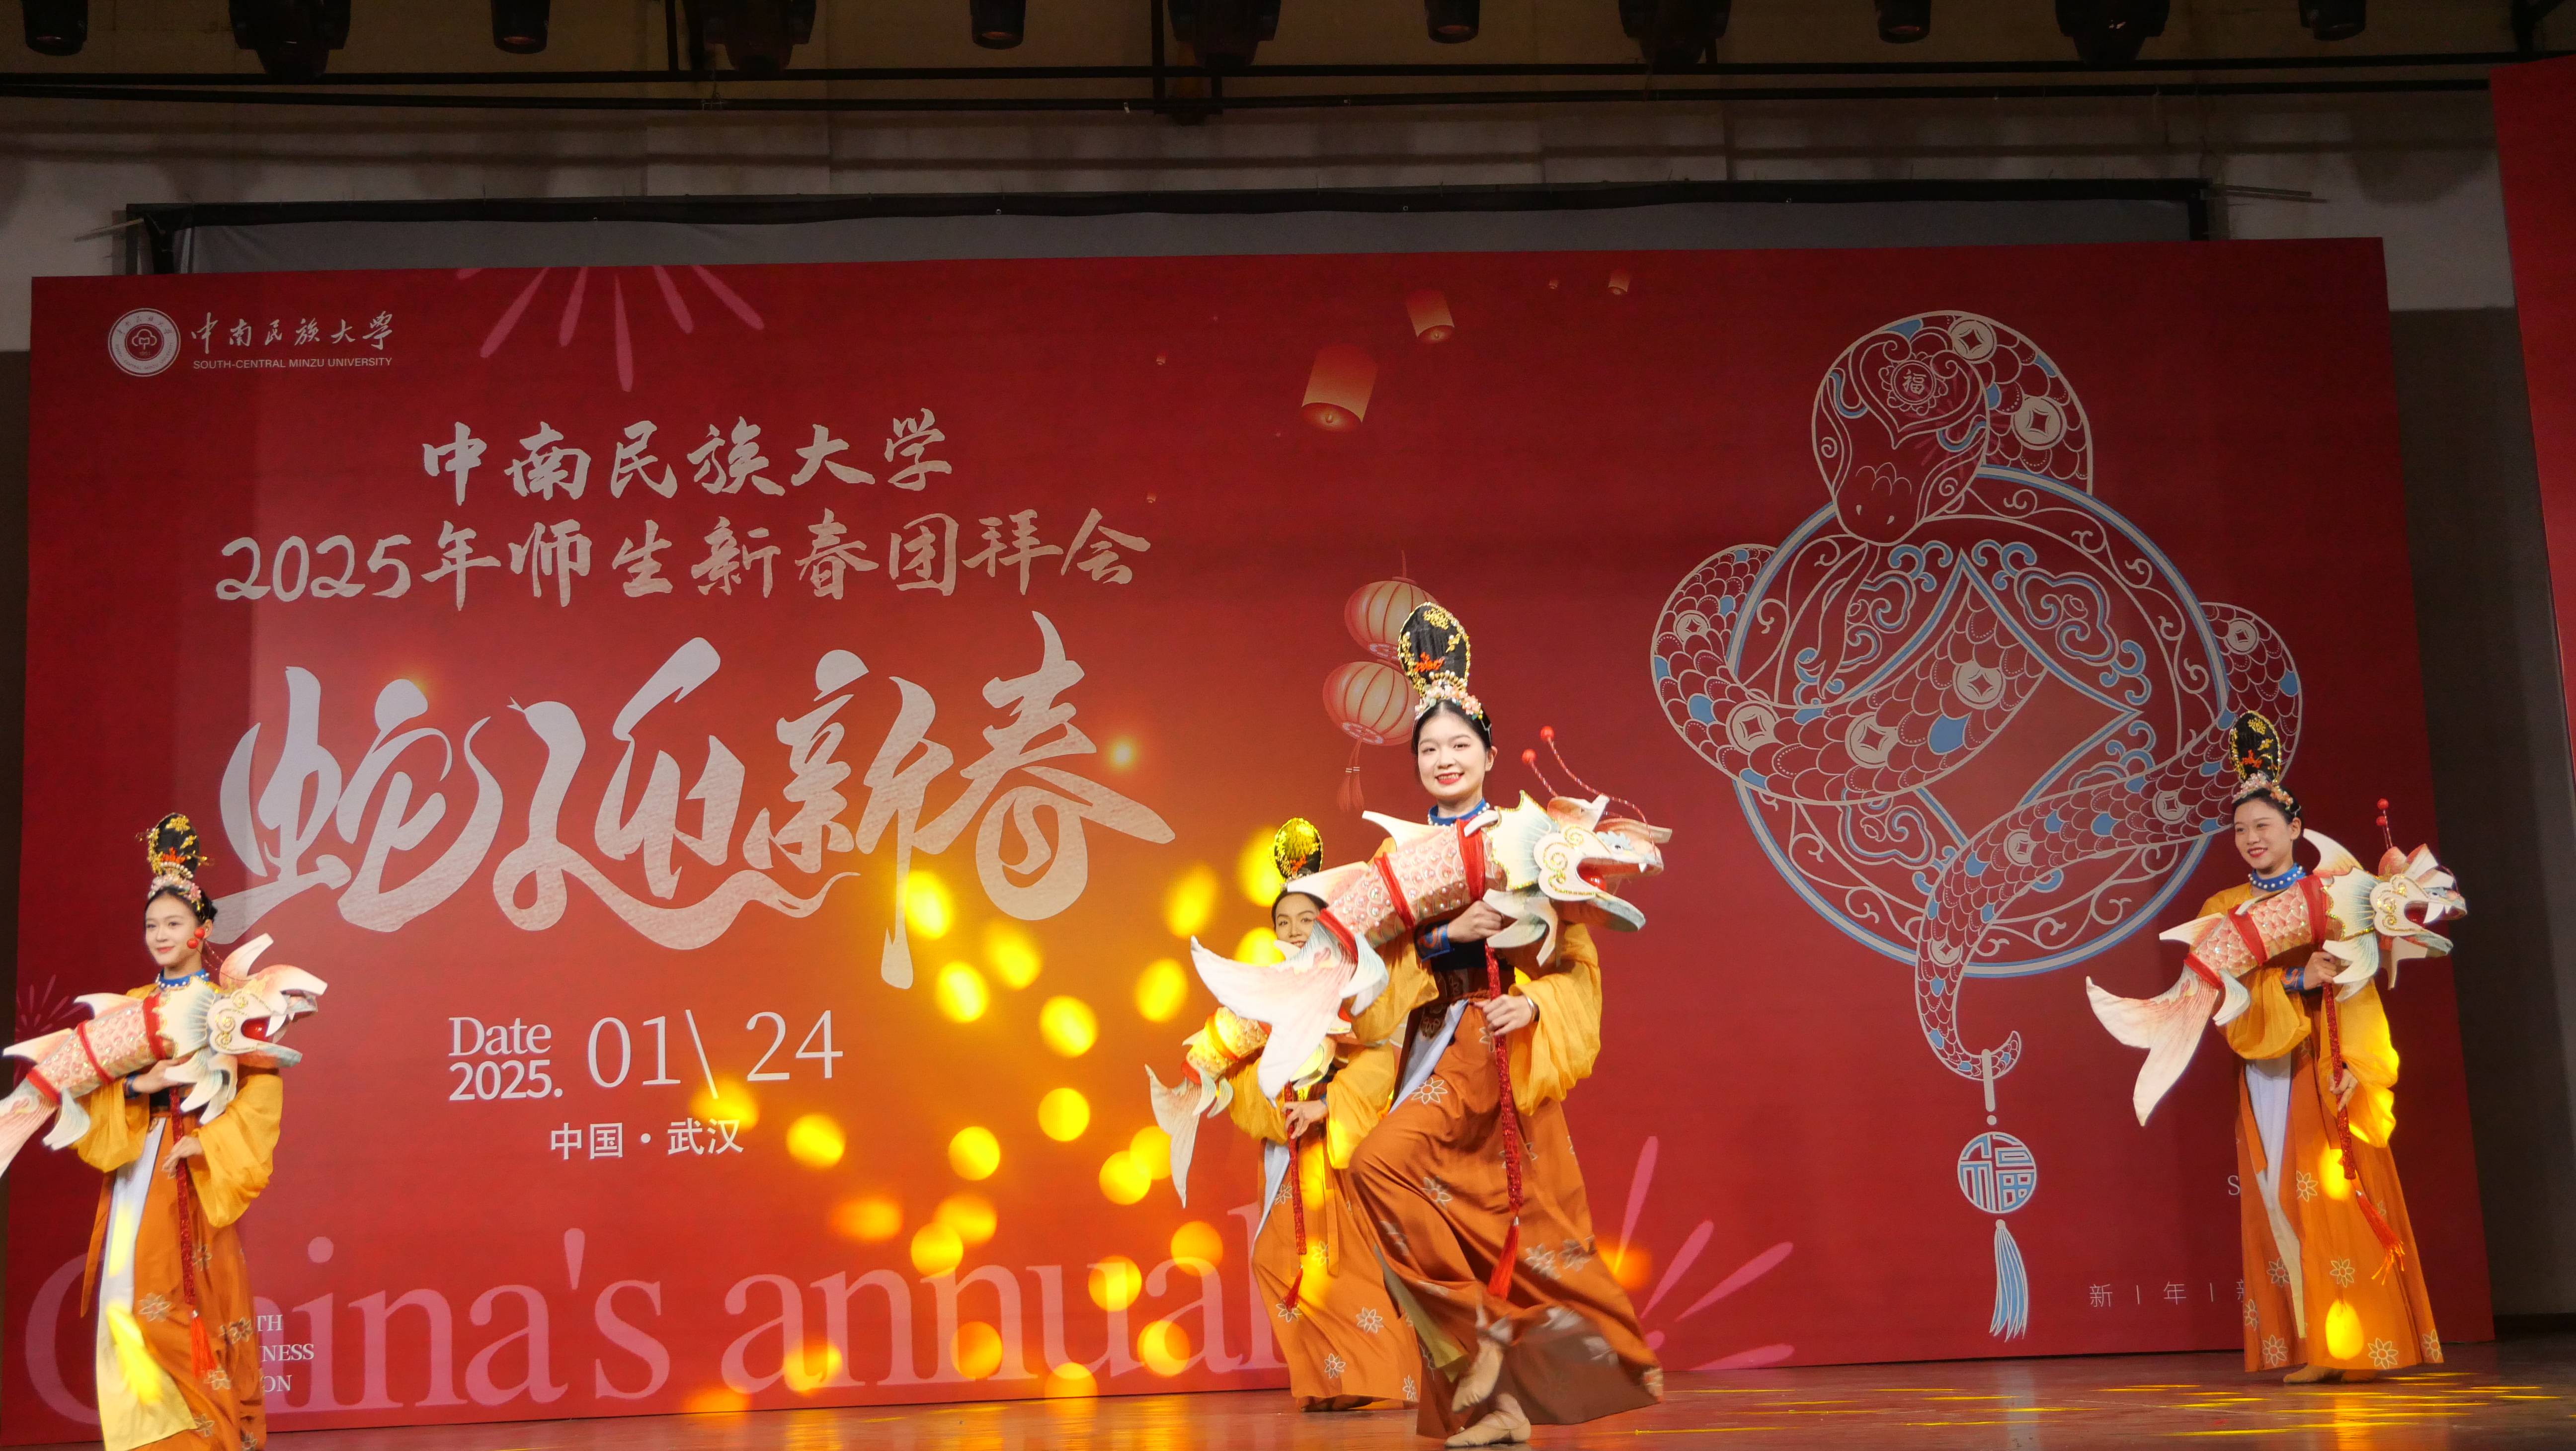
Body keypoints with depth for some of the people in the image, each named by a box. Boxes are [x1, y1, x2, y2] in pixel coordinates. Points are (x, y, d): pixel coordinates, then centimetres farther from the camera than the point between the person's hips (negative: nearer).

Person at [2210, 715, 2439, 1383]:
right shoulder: (2224, 911, 9)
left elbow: (2360, 992, -2)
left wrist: (2357, 1065, -16)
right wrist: (2295, 983, -21)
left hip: (2332, 1072, -2)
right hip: (2269, 1076, 2)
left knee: (2345, 1196, -7)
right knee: (2284, 1201, -1)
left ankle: (2361, 1340, -3)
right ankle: (2312, 1346, 1)